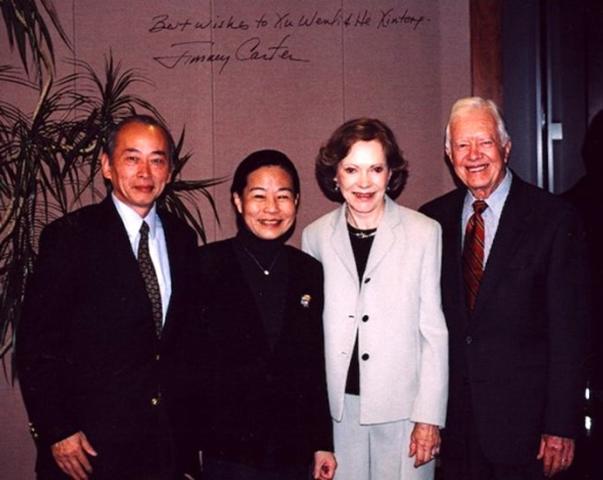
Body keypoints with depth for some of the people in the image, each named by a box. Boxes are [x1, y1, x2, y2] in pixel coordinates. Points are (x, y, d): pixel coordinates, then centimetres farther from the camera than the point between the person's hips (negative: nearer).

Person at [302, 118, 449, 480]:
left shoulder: (424, 232, -3)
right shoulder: (316, 237, 4)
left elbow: (434, 331, -2)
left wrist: (429, 416, -5)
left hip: (402, 408, -2)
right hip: (337, 408, 2)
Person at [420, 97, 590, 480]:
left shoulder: (554, 218, -8)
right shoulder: (433, 219, 3)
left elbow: (568, 331, -9)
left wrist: (561, 426, -11)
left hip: (522, 418, -3)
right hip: (453, 417, 3)